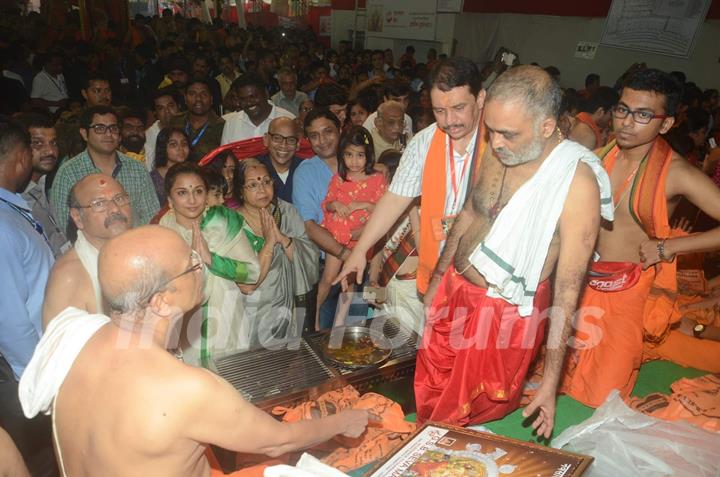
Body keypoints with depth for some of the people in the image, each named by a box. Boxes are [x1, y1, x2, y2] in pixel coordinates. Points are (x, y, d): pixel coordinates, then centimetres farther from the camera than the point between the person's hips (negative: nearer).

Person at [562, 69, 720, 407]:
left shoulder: (675, 173, -14)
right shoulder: (601, 154, -3)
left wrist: (670, 246, -18)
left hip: (629, 291, -3)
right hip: (585, 281, 3)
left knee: (602, 394, 10)